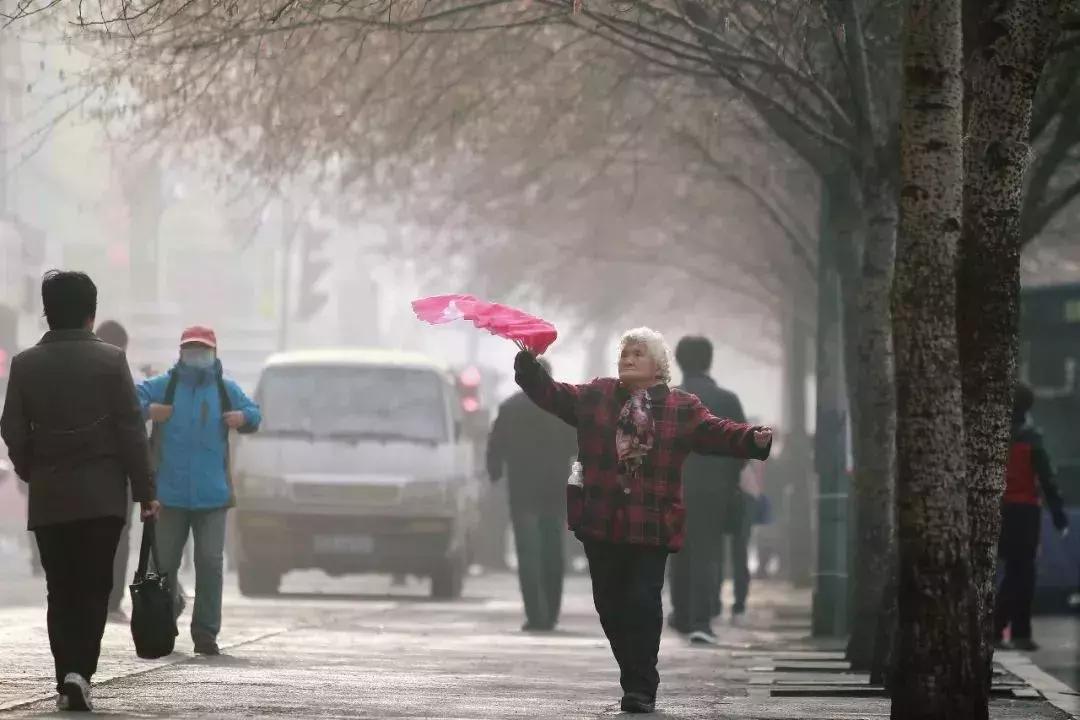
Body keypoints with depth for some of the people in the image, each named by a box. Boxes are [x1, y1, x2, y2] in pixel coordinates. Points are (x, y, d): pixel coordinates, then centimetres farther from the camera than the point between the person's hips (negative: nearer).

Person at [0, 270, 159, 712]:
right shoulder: (110, 360, -5)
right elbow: (131, 431, -6)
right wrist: (145, 490, -1)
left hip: (49, 498, 2)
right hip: (102, 496, -2)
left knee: (61, 592, 9)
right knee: (94, 588, 3)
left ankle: (66, 683, 6)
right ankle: (80, 673, -14)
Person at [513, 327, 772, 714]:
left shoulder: (683, 408, 6)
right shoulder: (595, 396, 11)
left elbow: (717, 433, -4)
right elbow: (549, 394, 8)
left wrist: (754, 440, -21)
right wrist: (528, 363, -7)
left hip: (651, 525, -3)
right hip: (601, 521, 3)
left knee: (643, 603, -9)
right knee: (609, 604, 7)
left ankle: (641, 687, -3)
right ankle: (638, 679, 22)